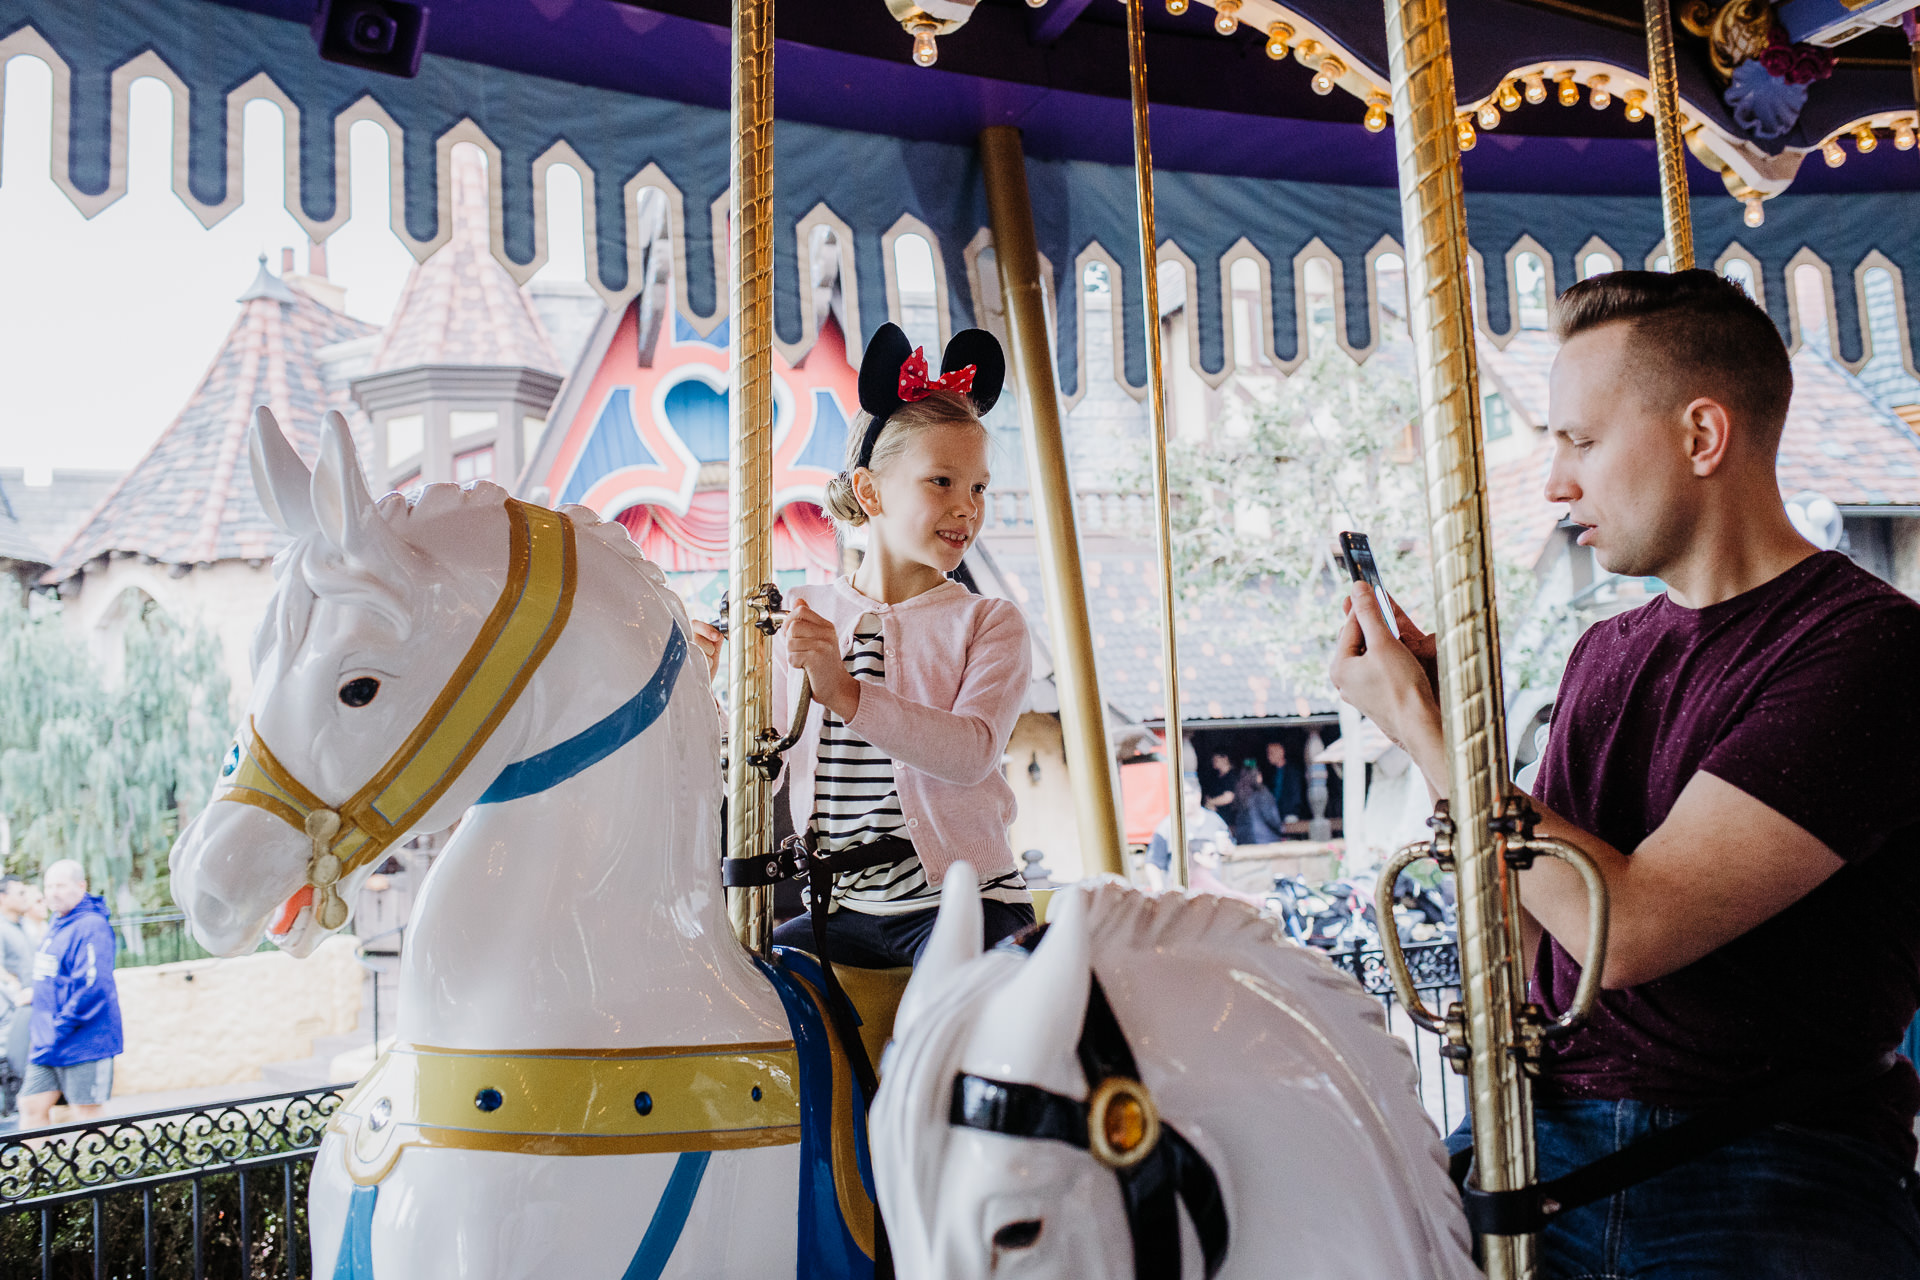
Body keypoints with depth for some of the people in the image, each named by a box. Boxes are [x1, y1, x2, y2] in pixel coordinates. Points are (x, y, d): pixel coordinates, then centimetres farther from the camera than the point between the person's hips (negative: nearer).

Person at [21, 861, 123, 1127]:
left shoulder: (91, 926, -15)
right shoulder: (56, 926, 15)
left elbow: (93, 986, -21)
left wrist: (62, 1027, -18)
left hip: (83, 1044, -9)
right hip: (47, 1044, 9)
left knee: (85, 1117, -1)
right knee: (31, 1107, 7)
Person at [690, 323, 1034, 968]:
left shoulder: (988, 622, 1)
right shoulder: (802, 617, 9)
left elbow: (973, 751, -18)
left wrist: (847, 694, -30)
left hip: (961, 897, -3)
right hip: (836, 908, 4)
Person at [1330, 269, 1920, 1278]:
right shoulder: (1604, 652, 14)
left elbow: (1627, 926, -18)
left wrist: (1419, 725, -10)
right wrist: (1439, 713, 5)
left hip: (1770, 1170, -4)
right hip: (1546, 1135, 5)